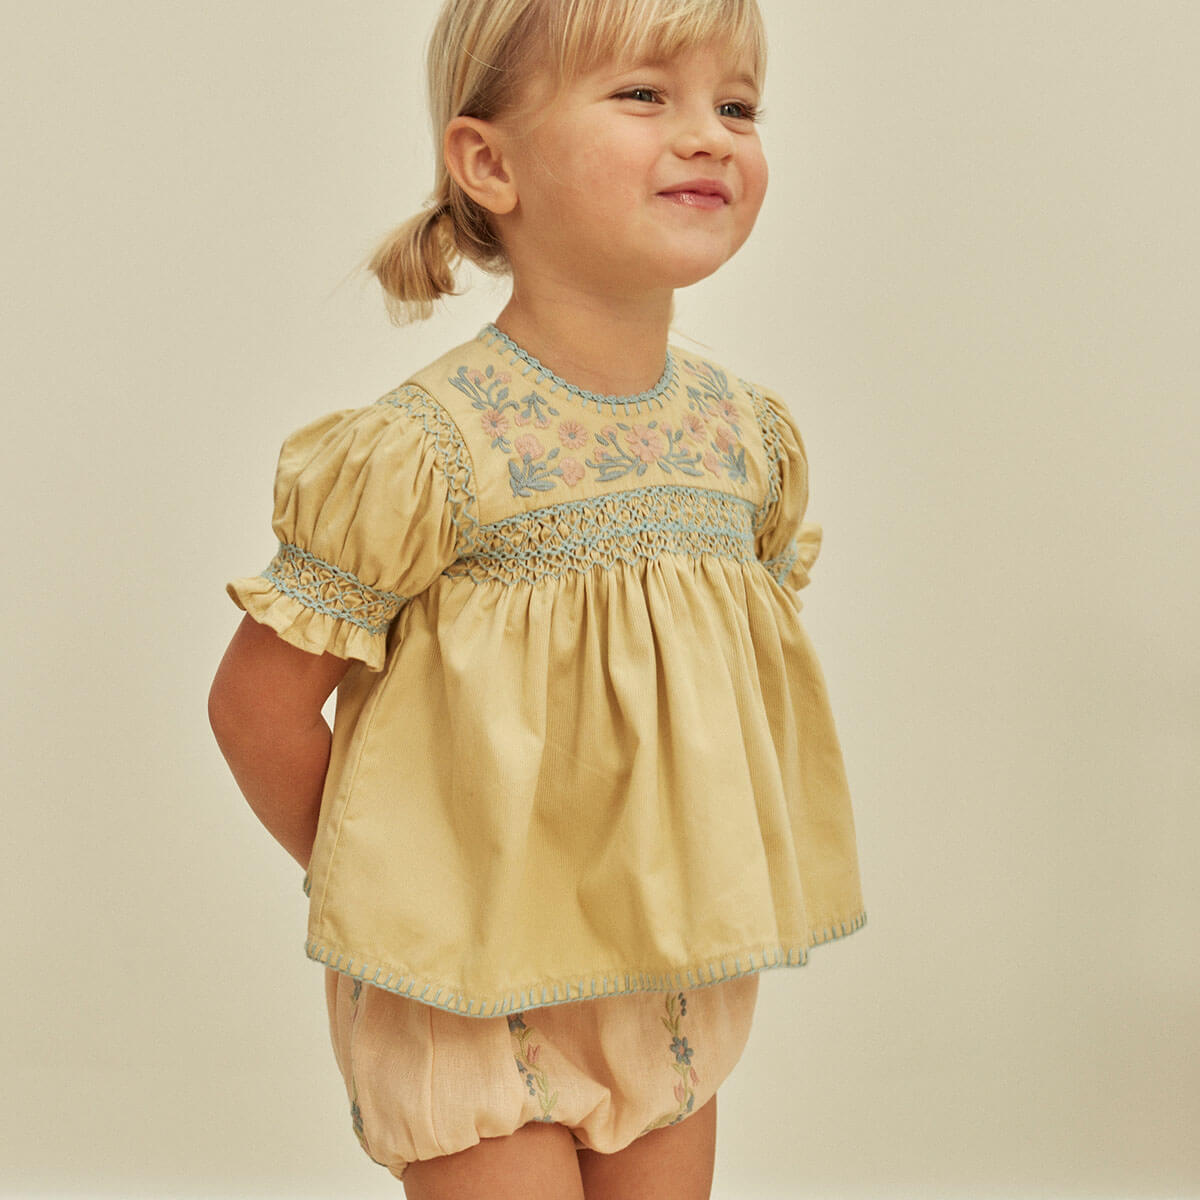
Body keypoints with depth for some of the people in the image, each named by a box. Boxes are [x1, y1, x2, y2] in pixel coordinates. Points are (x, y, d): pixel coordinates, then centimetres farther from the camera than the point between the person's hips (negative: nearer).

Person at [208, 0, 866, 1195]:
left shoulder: (750, 436, -3)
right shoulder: (423, 448, -21)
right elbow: (258, 700, -14)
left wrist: (679, 896, 8)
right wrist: (371, 883, -2)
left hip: (676, 985, 6)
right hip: (469, 994, -5)